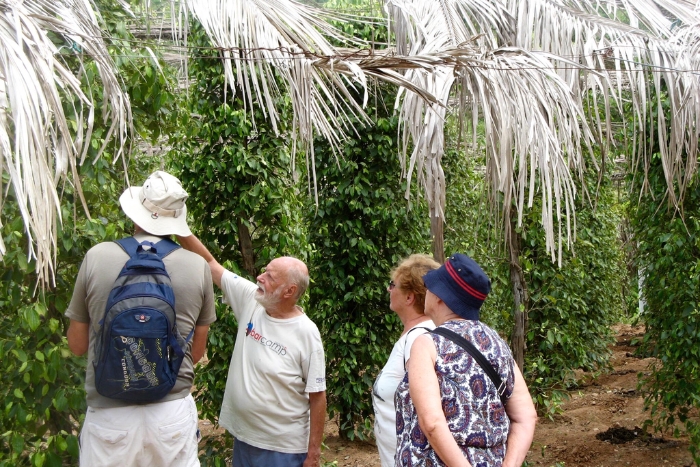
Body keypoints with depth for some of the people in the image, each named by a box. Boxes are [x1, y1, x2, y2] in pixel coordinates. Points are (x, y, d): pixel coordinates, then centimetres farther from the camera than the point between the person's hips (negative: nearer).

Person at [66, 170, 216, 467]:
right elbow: (197, 352, 6)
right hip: (173, 411, 1)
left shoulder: (97, 257, -7)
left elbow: (77, 345, 2)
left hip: (110, 414, -1)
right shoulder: (198, 266, -4)